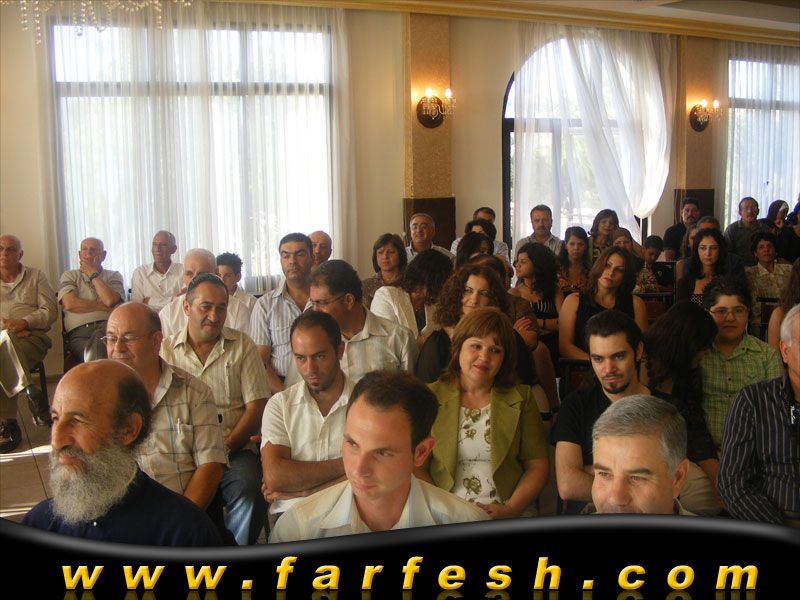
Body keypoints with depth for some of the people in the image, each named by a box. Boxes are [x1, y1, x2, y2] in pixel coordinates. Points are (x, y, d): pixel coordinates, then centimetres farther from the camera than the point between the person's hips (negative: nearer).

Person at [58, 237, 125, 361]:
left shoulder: (113, 276, 20)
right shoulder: (69, 276, 21)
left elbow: (110, 300, -3)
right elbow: (69, 304, 0)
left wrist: (93, 273, 7)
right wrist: (104, 307, 2)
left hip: (109, 326, 0)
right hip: (79, 332, 0)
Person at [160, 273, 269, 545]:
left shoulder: (242, 346, 10)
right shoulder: (165, 350, 12)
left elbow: (256, 406, 4)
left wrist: (226, 446, -10)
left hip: (233, 450, 0)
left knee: (248, 490, -31)